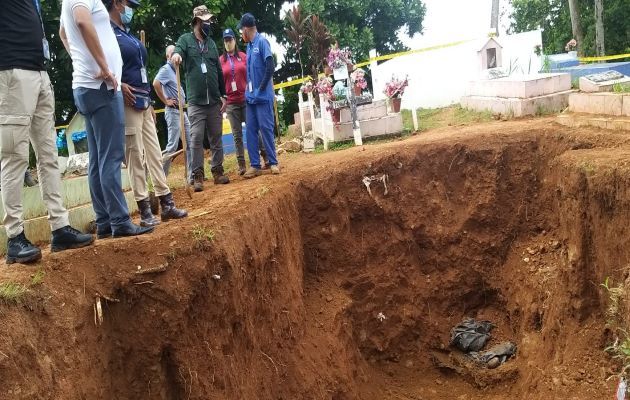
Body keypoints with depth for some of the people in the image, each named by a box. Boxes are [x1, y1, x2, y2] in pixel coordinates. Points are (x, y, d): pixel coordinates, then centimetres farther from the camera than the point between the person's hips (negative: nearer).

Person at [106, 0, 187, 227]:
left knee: (154, 153, 9)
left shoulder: (128, 35, 22)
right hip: (127, 102, -9)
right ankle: (144, 210, -3)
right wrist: (118, 84, -27)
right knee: (135, 156, -7)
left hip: (144, 102, 9)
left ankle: (166, 204, 14)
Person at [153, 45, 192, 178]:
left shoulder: (176, 70, 17)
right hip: (173, 111, -9)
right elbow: (156, 83, -26)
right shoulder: (166, 69, -9)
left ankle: (192, 175, 12)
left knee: (189, 144, 8)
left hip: (182, 111, 9)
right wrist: (165, 101, -18)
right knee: (172, 146, -9)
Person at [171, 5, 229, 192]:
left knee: (216, 138, 8)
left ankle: (217, 171, 16)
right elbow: (179, 49, -22)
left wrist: (223, 95, 10)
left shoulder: (211, 43, 13)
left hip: (214, 101, 4)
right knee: (196, 139, -4)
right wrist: (176, 54, -47)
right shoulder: (186, 39, 1)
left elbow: (219, 71, 14)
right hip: (196, 101, -4)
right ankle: (197, 176, -1)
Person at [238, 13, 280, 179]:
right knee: (251, 130, 5)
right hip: (250, 96, 8)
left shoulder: (262, 42, -10)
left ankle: (273, 162, 6)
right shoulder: (249, 46, 14)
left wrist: (261, 88, -14)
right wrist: (248, 89, 9)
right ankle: (254, 165, 8)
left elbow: (270, 68, -18)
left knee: (266, 128, -4)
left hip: (262, 96, -8)